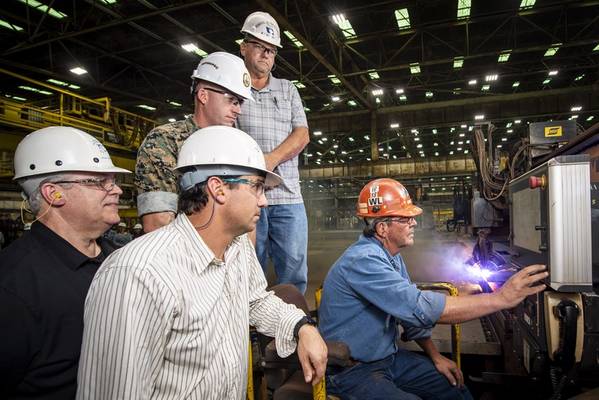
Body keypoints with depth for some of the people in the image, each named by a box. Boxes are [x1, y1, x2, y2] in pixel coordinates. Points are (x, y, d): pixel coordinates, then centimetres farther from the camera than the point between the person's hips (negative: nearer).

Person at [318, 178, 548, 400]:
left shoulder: (392, 257, 5)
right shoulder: (363, 260, -28)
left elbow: (411, 311, 14)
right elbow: (422, 308, -35)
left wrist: (435, 356, 6)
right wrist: (501, 299, -31)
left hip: (388, 358, 9)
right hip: (351, 372, -9)